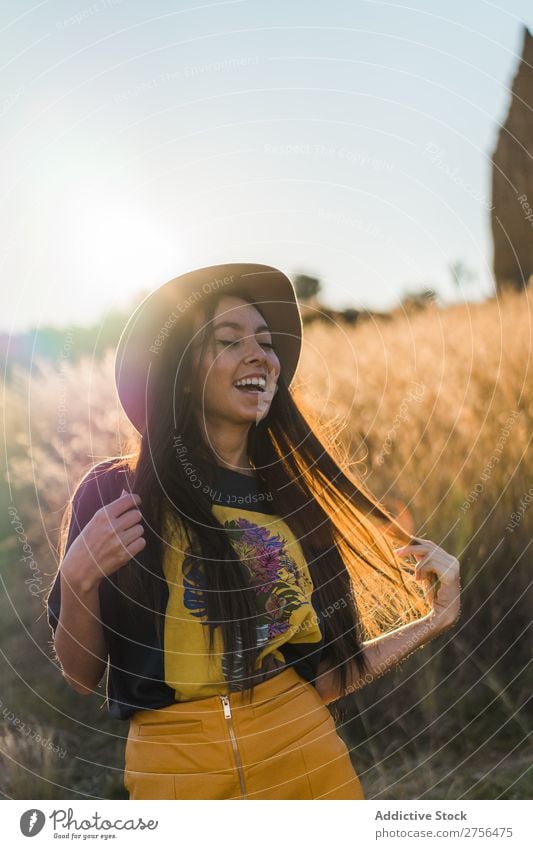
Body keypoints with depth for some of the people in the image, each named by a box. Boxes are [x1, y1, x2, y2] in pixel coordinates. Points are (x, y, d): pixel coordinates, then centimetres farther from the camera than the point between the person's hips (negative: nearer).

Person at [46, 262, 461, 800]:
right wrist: (79, 577, -20)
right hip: (178, 772, -3)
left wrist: (434, 619, 1)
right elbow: (82, 675, -4)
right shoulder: (114, 492, -7)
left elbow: (322, 679, 6)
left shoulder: (292, 503, 4)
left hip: (309, 757, 4)